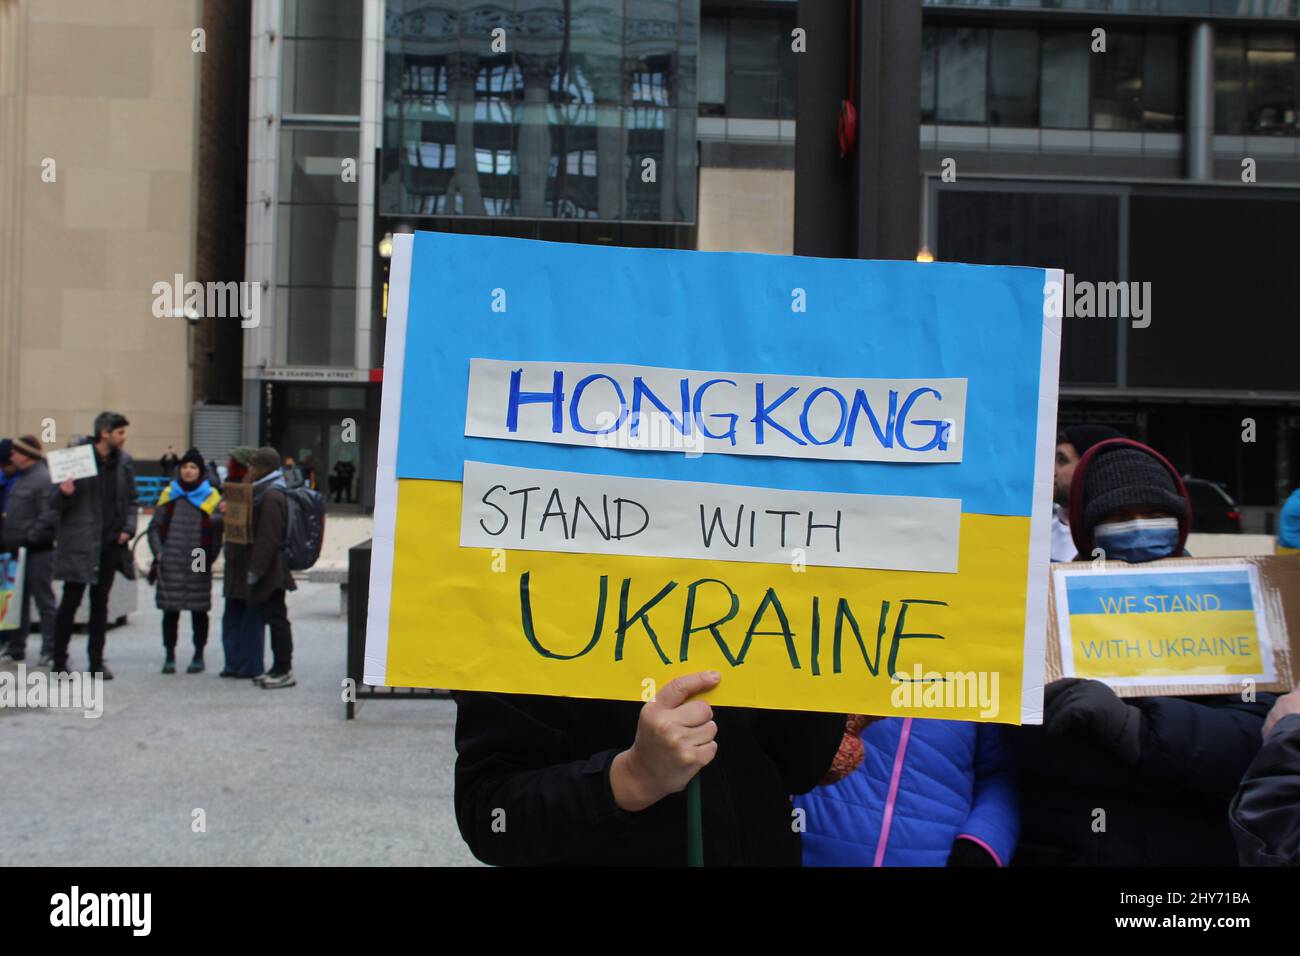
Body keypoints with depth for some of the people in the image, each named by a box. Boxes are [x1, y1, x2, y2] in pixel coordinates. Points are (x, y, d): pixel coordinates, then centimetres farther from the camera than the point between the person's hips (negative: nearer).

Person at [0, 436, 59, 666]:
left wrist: (29, 538, -21)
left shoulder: (44, 479, -12)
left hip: (38, 552, -10)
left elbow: (49, 516, -21)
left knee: (44, 601, -3)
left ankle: (50, 650, 2)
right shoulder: (21, 478, 18)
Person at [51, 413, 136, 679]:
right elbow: (57, 504, -4)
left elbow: (130, 500, 16)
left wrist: (128, 528, 2)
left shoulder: (123, 462, 7)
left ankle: (97, 661, 15)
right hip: (79, 543, -4)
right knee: (70, 600, -1)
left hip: (110, 544, 4)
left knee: (100, 603, 9)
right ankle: (59, 660, 9)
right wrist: (64, 494, -27)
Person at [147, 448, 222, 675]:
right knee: (170, 611, 3)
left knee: (199, 611, 4)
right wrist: (158, 552, -1)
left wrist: (209, 558, -6)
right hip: (170, 565, 1)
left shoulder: (211, 497, 4)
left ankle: (198, 656, 16)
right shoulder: (169, 494, 10)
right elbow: (155, 527, 11)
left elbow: (217, 531, 4)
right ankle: (169, 656, 12)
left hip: (198, 567, -1)